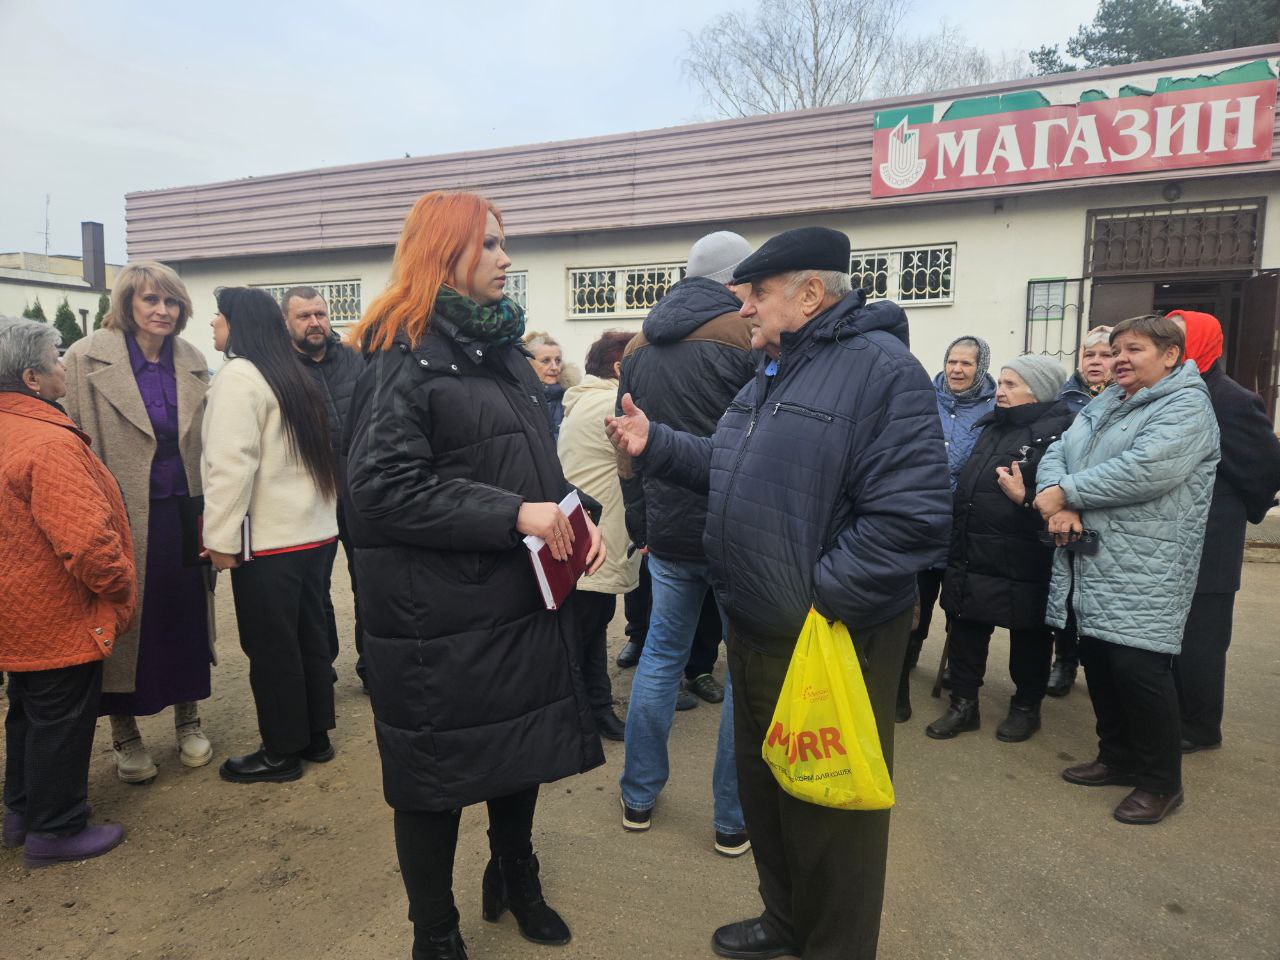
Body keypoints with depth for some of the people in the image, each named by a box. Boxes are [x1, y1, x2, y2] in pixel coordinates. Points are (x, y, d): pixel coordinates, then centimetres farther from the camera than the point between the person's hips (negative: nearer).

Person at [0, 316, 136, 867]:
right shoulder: (49, 443, -25)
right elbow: (85, 537, -30)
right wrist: (118, 584, -14)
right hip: (60, 619, -10)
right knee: (63, 722, 6)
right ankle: (55, 831, 22)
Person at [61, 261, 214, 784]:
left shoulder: (192, 362, 6)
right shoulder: (88, 357, -5)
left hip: (183, 511, 3)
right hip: (124, 517, -3)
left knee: (187, 617, 11)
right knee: (125, 621, 8)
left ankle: (187, 718, 30)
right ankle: (124, 734, 27)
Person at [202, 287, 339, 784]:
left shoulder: (238, 376, -12)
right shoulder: (295, 376, 14)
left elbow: (231, 464, -19)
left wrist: (221, 537, -15)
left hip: (268, 537, -9)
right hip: (312, 528, 9)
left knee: (270, 647, 3)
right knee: (309, 635, 15)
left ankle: (281, 753, 14)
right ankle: (315, 737, 26)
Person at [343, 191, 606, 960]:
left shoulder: (502, 346, 12)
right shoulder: (405, 355, -12)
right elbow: (384, 486, -20)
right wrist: (513, 516, -23)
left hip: (522, 600, 8)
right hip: (440, 616, -7)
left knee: (525, 749, 21)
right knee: (439, 781, 10)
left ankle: (516, 881, 48)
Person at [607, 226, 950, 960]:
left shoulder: (881, 369, -19)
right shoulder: (776, 373, 12)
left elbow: (912, 516, -26)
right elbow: (731, 469, 17)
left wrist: (817, 599, -24)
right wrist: (655, 445, 5)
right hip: (757, 631, 9)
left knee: (829, 811, 11)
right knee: (765, 788, 24)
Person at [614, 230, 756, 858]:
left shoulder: (640, 346, 10)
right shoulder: (747, 335, -9)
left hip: (668, 531, 6)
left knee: (660, 653, 17)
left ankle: (638, 797, 28)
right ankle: (733, 820, 18)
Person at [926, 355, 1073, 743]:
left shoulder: (1058, 433, -13)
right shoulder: (990, 427, 13)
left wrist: (1025, 498, -28)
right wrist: (955, 543, 18)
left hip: (1021, 565, -7)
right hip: (970, 557, 7)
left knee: (1028, 636, 12)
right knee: (966, 630, 13)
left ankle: (1026, 707, 30)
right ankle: (963, 704, 26)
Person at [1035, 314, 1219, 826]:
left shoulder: (1187, 406, -7)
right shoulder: (1103, 406, 18)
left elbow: (1145, 470, -24)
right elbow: (1057, 453, 8)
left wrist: (1065, 493, -15)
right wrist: (1058, 506, -13)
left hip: (1144, 571, -7)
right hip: (1090, 564, 8)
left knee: (1138, 667, -7)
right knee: (1097, 659, 13)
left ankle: (1161, 781, 12)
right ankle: (1117, 756, 31)